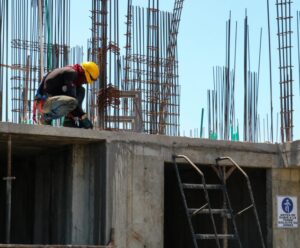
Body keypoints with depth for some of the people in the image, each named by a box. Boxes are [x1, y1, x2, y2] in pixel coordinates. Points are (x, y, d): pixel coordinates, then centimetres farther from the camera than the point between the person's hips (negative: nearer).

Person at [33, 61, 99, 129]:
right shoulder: (71, 73, -12)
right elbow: (71, 98, -20)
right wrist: (83, 117, -18)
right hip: (44, 102, -10)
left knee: (81, 91, 11)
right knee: (72, 102, -36)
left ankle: (69, 120, 1)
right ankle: (47, 117, -11)